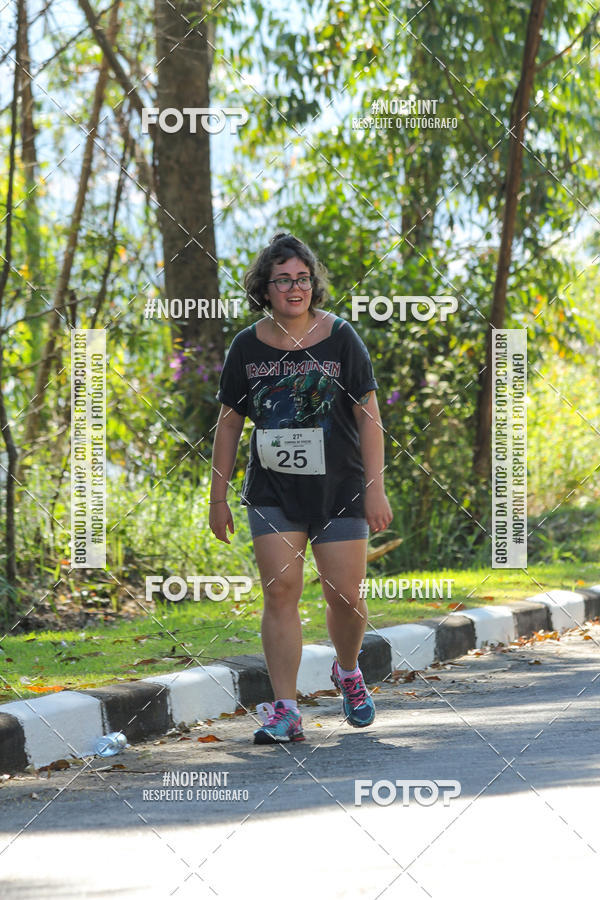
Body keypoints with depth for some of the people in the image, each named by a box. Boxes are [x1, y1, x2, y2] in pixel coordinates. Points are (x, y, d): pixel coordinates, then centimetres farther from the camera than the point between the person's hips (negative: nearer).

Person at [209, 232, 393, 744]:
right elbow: (229, 424, 9)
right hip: (272, 492, 1)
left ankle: (348, 671, 30)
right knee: (280, 591, -9)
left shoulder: (341, 338, -2)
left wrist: (375, 489, -8)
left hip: (339, 490, -1)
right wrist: (218, 496, 8)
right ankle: (285, 711, -8)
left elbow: (369, 416, -2)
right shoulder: (247, 347, 2)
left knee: (345, 595, -1)